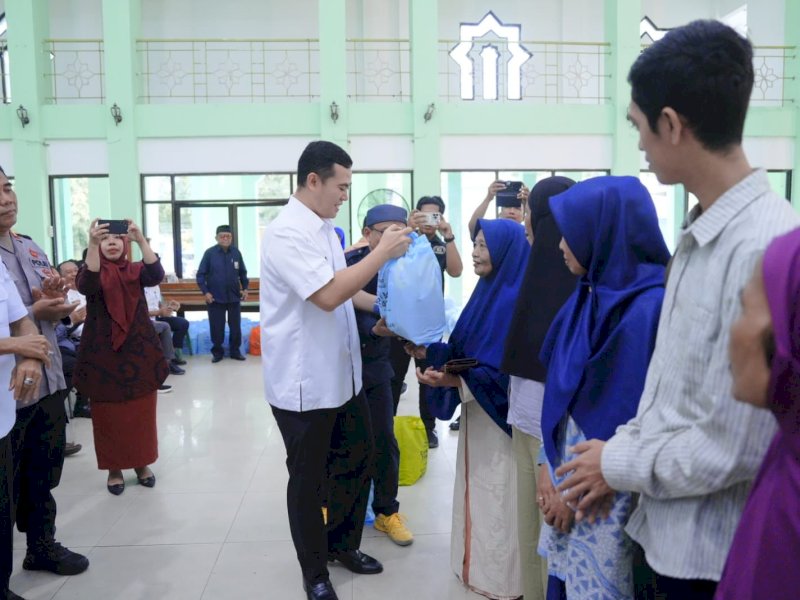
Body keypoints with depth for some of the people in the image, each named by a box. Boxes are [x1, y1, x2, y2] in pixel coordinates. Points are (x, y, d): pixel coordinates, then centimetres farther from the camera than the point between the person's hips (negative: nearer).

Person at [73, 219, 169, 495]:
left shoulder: (136, 270, 4)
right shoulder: (93, 269, 0)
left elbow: (156, 275, -18)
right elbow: (87, 286, -23)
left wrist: (141, 239, -28)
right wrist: (92, 244, -35)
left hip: (139, 351, 1)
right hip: (102, 352, -1)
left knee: (141, 412, 8)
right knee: (108, 414, 4)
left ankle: (142, 463, 24)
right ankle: (114, 468, 19)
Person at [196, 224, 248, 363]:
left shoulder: (236, 252, 0)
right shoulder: (210, 253, -7)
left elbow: (243, 273, 10)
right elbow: (201, 274, -4)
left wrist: (245, 288, 1)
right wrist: (205, 292, -11)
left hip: (234, 296, 2)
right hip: (215, 297, -2)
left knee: (236, 326, 8)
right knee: (217, 327, 5)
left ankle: (235, 351, 21)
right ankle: (217, 352, 19)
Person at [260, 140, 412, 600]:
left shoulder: (325, 229, 9)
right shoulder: (287, 233, -19)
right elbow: (327, 295, -28)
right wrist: (383, 252, -21)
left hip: (342, 373, 9)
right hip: (304, 382, -9)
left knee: (358, 457, 19)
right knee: (308, 478, 9)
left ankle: (343, 544, 40)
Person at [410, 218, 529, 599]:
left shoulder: (518, 299, -19)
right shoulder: (487, 291, 10)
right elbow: (465, 350, 13)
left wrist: (458, 382, -27)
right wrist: (428, 352, 1)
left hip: (501, 413, -9)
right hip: (477, 408, 9)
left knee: (499, 498, 3)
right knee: (478, 490, 18)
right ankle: (477, 565, 33)